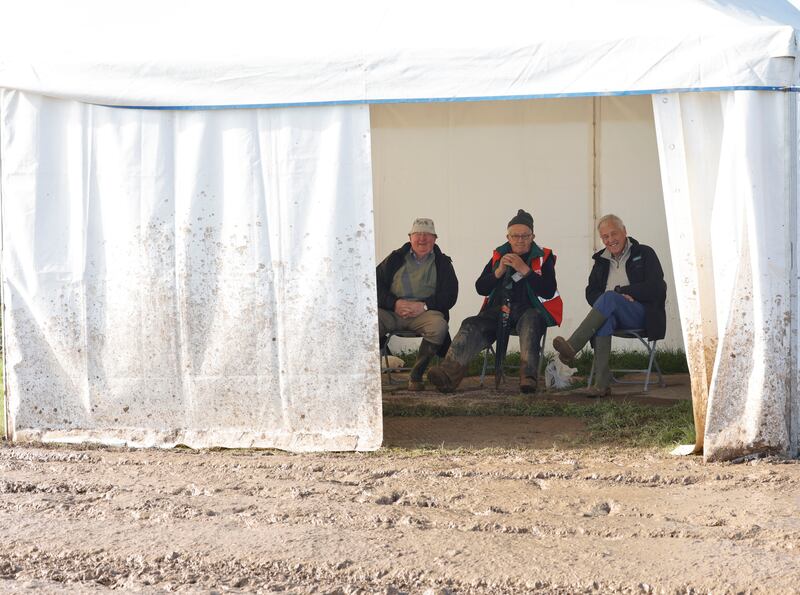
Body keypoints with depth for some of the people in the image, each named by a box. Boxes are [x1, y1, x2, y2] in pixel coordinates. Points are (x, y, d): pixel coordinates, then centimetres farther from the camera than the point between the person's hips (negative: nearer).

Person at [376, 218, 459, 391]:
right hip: (392, 311, 1)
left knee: (439, 325, -35)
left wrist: (424, 305, -12)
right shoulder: (396, 259, 18)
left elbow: (449, 296, 4)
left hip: (425, 312, 0)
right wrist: (395, 303, -11)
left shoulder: (442, 263, 15)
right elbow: (377, 285, 8)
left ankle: (416, 375, -21)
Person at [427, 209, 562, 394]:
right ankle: (450, 370, -45)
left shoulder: (544, 257, 5)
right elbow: (480, 288, 9)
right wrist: (499, 271, -8)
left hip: (530, 309, -3)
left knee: (529, 321, -38)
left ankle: (529, 375, -50)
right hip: (499, 308, 3)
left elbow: (549, 292, -9)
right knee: (472, 325, -24)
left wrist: (525, 270, -16)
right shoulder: (499, 256, 15)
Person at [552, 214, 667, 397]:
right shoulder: (601, 261, 21)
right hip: (611, 312, 3)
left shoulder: (644, 253, 7)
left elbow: (656, 288, -5)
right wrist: (618, 297, -10)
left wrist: (619, 292, -8)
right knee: (604, 320, -36)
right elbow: (591, 293, 12)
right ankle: (602, 383, -46)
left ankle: (572, 347, -44)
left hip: (641, 315, -3)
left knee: (609, 298, -34)